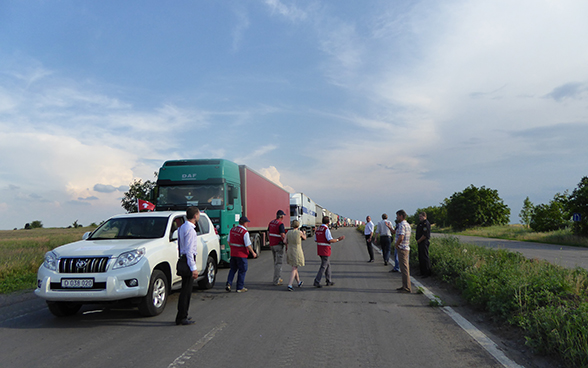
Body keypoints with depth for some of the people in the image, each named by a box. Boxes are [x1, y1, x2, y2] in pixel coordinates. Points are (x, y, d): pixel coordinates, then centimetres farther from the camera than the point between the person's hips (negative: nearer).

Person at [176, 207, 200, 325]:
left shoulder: (182, 227, 14)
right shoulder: (190, 230, -17)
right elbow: (189, 250, -20)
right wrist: (194, 268, -20)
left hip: (183, 259, 10)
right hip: (188, 260, -10)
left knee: (186, 290, 17)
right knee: (186, 290, -3)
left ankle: (182, 316, 25)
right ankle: (181, 318, 3)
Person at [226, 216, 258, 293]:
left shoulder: (232, 230, 5)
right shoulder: (245, 232, -16)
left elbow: (228, 241, 15)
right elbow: (248, 245, -16)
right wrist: (253, 253, -3)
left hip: (233, 253, 6)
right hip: (241, 254, -6)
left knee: (233, 269, 19)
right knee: (242, 271, 7)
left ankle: (229, 284, 6)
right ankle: (240, 288, 13)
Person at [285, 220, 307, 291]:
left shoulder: (288, 232, -4)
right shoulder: (300, 232, -12)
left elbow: (285, 242, -5)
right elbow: (304, 238, 8)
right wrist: (304, 233, 30)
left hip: (290, 252, 5)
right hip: (297, 253, -5)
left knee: (295, 267, 21)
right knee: (294, 269, -2)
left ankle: (299, 282, 37)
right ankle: (289, 285, -14)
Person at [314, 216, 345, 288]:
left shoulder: (318, 229, 9)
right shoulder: (326, 229, -17)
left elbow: (316, 240, 14)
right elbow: (330, 240, -22)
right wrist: (338, 239, -8)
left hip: (319, 250, 8)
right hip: (325, 251, -8)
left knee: (328, 264, 18)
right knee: (323, 266, -2)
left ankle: (329, 281, 23)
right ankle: (317, 282, -6)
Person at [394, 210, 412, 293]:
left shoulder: (402, 225, -18)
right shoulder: (407, 225, 14)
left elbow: (401, 238, -29)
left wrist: (396, 244, -13)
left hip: (402, 249, -10)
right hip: (406, 248, 10)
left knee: (404, 269, -7)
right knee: (405, 268, 15)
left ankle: (407, 288, -4)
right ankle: (405, 286, 21)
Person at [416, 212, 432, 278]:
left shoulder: (426, 223, -14)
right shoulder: (420, 223, 18)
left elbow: (425, 235, -21)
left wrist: (419, 240, -13)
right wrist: (417, 240, 11)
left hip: (424, 242, -11)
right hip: (420, 243, 11)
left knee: (424, 257, -9)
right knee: (420, 257, 13)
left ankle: (427, 273, -5)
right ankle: (422, 272, 20)